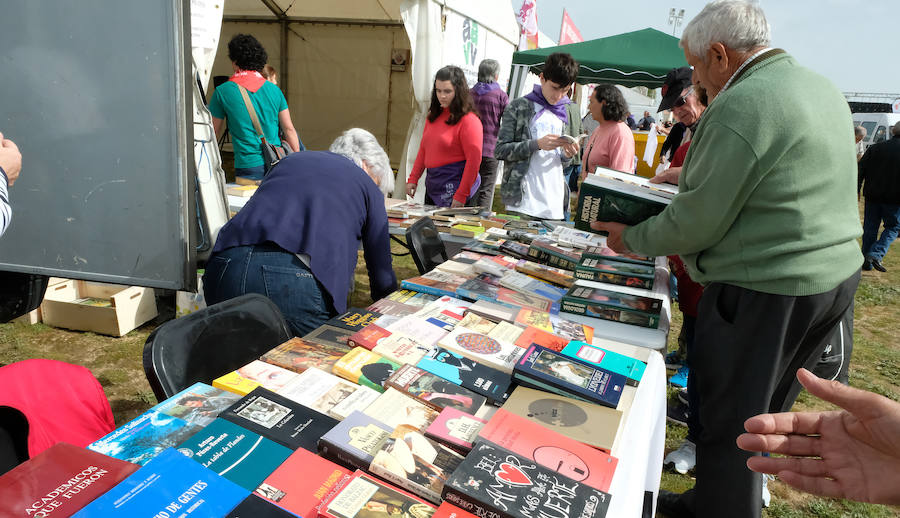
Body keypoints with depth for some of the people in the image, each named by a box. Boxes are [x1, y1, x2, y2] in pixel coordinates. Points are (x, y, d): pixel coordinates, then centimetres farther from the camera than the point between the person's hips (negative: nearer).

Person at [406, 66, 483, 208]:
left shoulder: (469, 120, -13)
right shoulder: (434, 115, 11)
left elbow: (474, 160, -16)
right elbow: (423, 149, 16)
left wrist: (461, 196, -18)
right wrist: (413, 179, 9)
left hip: (453, 188, -7)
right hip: (432, 185, 7)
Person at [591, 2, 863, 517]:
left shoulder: (738, 107, -20)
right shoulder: (823, 87, 10)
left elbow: (694, 225, -19)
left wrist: (631, 238, -3)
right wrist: (693, 174, 22)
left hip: (763, 292, -9)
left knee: (728, 422, 8)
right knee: (763, 413, 24)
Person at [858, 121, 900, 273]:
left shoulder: (874, 148, 3)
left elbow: (860, 171, 2)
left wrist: (855, 192, 6)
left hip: (872, 196, 3)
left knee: (870, 229, 11)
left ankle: (867, 261, 15)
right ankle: (875, 254, -7)